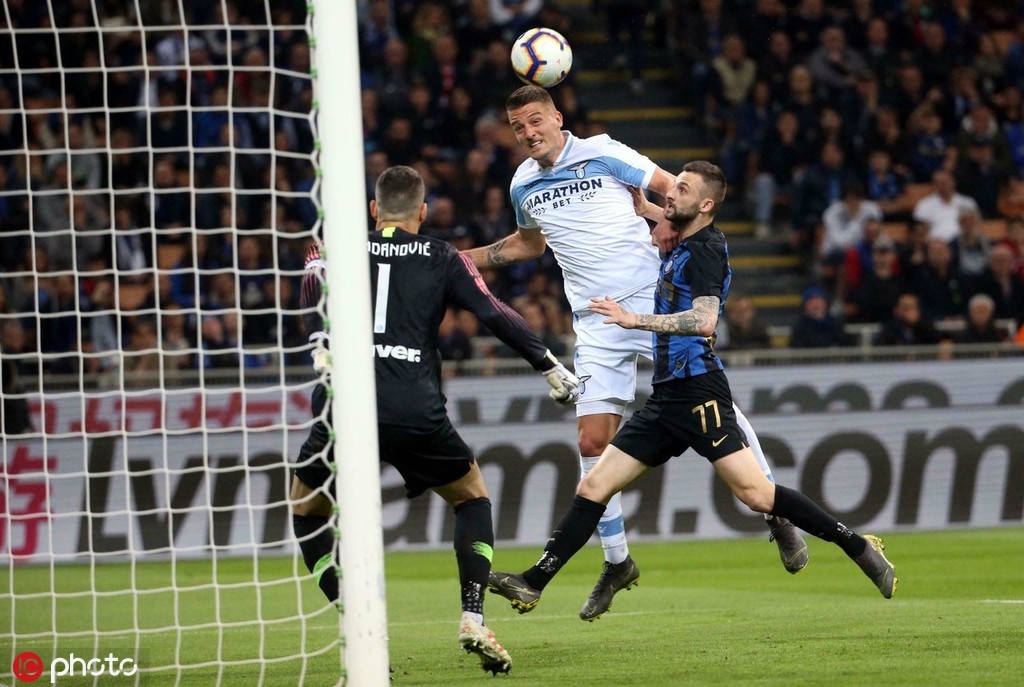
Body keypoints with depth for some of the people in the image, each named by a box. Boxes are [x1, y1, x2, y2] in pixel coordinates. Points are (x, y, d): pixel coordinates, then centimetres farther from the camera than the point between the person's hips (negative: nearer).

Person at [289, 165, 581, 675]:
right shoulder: (442, 259, 14)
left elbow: (311, 292, -2)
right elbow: (495, 314, 8)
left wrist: (319, 346, -12)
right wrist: (551, 368, 14)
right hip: (416, 413, 0)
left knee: (306, 510, 23)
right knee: (472, 498, 24)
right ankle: (473, 620, 8)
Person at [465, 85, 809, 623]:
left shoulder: (603, 154, -4)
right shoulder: (523, 186, 11)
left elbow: (673, 187, 1)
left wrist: (672, 223, -19)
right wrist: (463, 258, 24)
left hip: (653, 302, -4)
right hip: (597, 324, 4)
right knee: (592, 442, -4)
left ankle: (778, 517, 7)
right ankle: (616, 563, 9)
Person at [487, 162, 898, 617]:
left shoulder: (705, 250, -9)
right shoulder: (680, 251, 19)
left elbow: (704, 320, -24)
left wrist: (635, 319, -25)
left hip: (698, 391, -9)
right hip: (667, 395, 9)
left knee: (756, 494, -15)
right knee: (594, 486, 4)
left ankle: (857, 547, -5)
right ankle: (533, 584, 3)